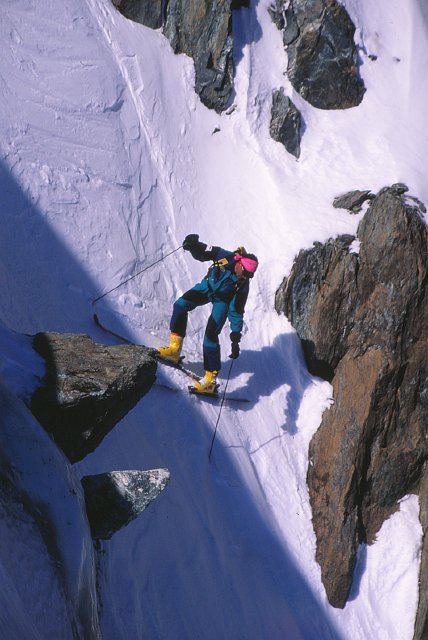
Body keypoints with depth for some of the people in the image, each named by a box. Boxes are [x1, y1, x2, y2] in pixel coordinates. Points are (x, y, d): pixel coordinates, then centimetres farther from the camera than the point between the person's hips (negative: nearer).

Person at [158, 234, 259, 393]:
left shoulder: (243, 285, -30)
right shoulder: (225, 257, -28)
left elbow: (236, 311, -24)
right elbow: (201, 253, -13)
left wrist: (236, 337, -27)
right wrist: (194, 245, -36)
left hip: (223, 300, -4)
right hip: (207, 286, 4)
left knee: (211, 335, -15)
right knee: (181, 305, -11)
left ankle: (211, 379, -8)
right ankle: (175, 349, -2)